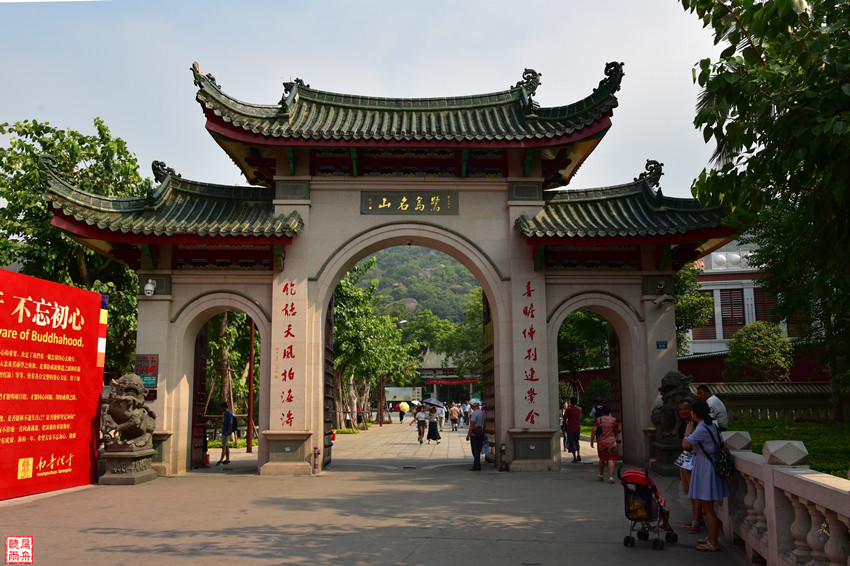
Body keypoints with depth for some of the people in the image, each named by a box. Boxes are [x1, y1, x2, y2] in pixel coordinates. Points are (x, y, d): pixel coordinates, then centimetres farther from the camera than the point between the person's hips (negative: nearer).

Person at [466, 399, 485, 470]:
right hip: (481, 434, 8)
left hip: (474, 434, -8)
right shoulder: (482, 412, 9)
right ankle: (476, 465, 19)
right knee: (478, 450, 14)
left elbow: (472, 425, -20)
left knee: (475, 451, -4)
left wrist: (468, 435, -16)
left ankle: (477, 467, -3)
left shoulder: (474, 413, -17)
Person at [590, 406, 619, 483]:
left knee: (602, 458, 18)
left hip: (601, 442, 0)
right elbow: (616, 430, 18)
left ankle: (601, 475, 30)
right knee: (611, 459, -4)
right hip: (611, 442, 0)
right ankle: (611, 477, -15)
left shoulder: (598, 420, -2)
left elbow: (594, 431, -8)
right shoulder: (614, 420, 4)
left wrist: (591, 441, 0)